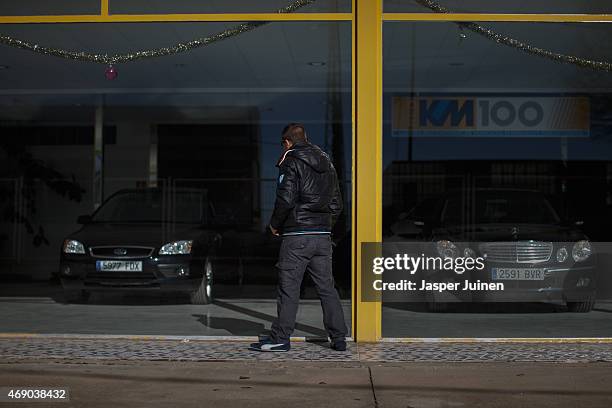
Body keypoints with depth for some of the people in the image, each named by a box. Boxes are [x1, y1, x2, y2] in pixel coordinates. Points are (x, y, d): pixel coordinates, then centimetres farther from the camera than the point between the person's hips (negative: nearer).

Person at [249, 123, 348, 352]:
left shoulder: (291, 162, -5)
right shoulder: (327, 164, 17)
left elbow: (286, 199, -15)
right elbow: (337, 203, 18)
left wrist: (275, 224, -1)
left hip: (297, 236, -6)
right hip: (323, 236, 7)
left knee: (289, 288, -2)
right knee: (326, 287, 9)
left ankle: (280, 338, 2)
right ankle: (339, 338, 9)